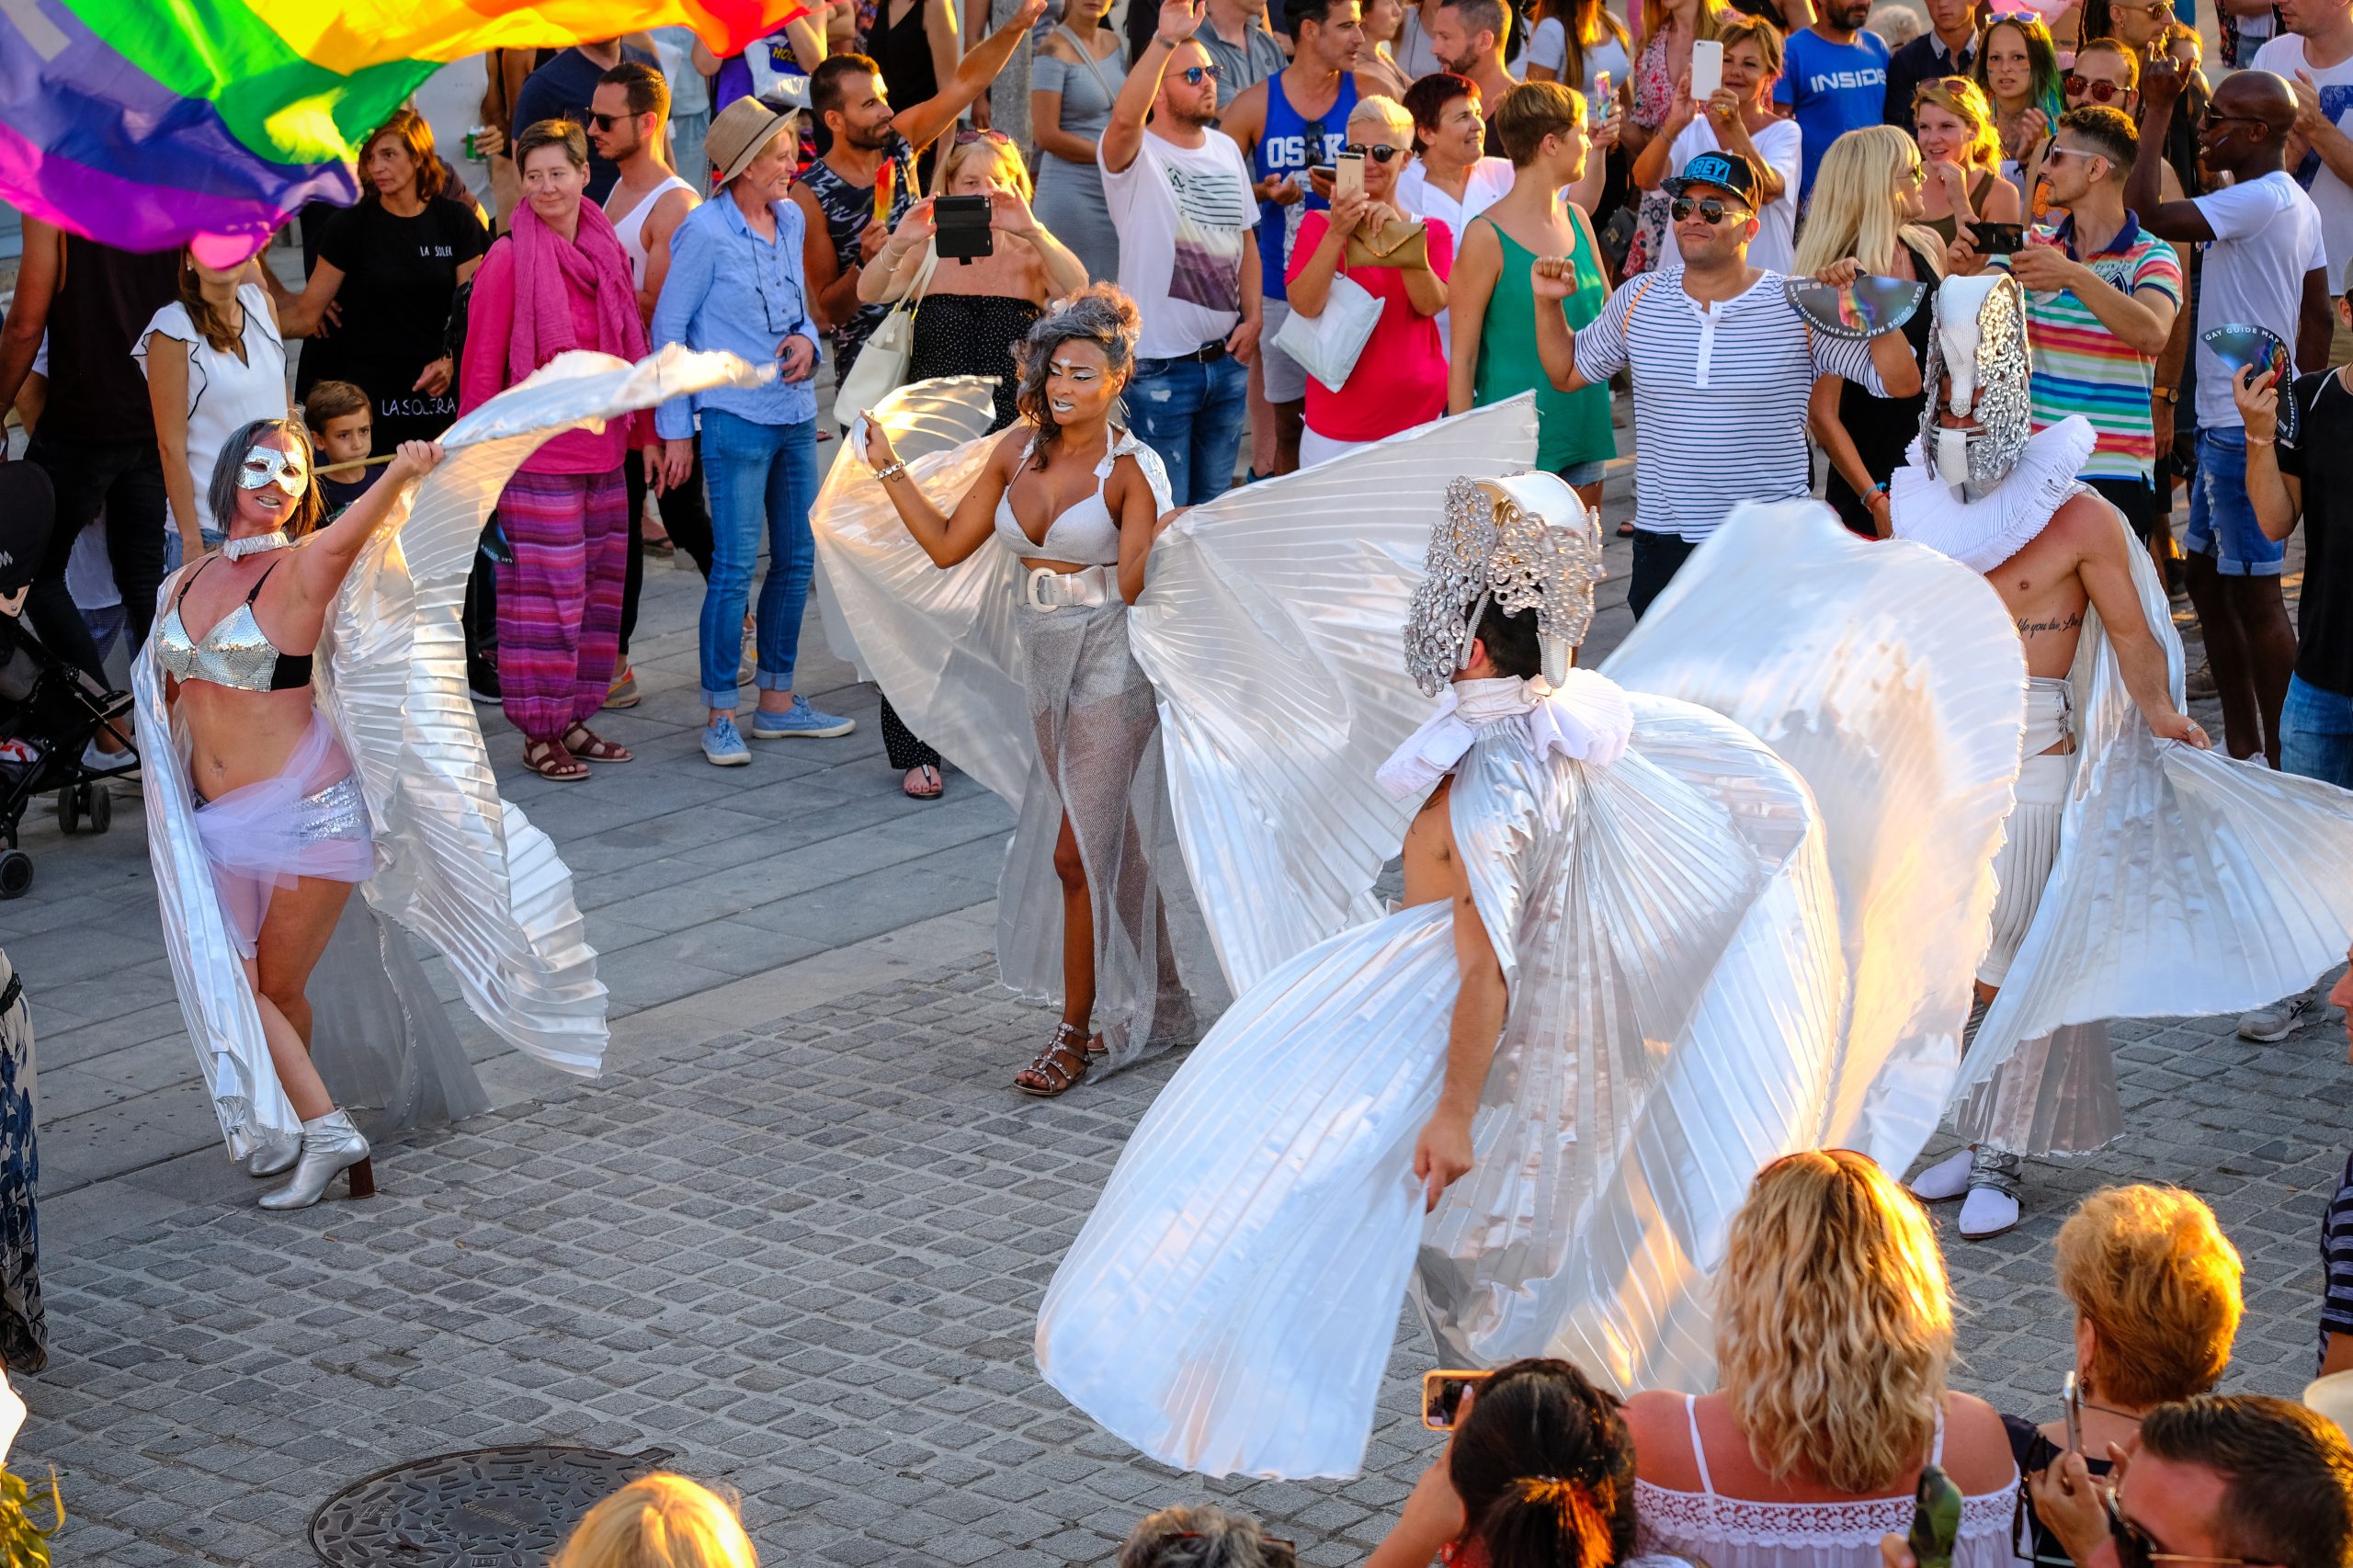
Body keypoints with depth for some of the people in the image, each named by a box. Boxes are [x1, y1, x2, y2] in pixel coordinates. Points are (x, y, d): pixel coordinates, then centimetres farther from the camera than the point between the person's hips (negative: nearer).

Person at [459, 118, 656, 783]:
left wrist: (646, 431, 16)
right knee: (545, 590, -3)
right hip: (537, 456, -6)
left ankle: (574, 719, 21)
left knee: (598, 586, 11)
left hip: (603, 450, 6)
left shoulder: (608, 252, 8)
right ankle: (539, 733, 6)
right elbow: (482, 366, -8)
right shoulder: (508, 260, -10)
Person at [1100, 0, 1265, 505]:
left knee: (1214, 505, 17)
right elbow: (1124, 119, -38)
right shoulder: (1139, 155, -13)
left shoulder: (1226, 150, 10)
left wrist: (1253, 317, 1)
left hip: (1227, 359, 6)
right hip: (1161, 364, -6)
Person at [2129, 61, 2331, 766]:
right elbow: (2318, 317, 17)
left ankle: (2279, 763, 2)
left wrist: (2158, 112, -20)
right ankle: (2243, 749, 24)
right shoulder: (2295, 203, 13)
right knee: (2207, 575, 16)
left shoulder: (2261, 201, -18)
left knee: (2255, 592, -4)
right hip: (2227, 418, 10)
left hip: (2246, 425, -10)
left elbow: (2144, 214, -27)